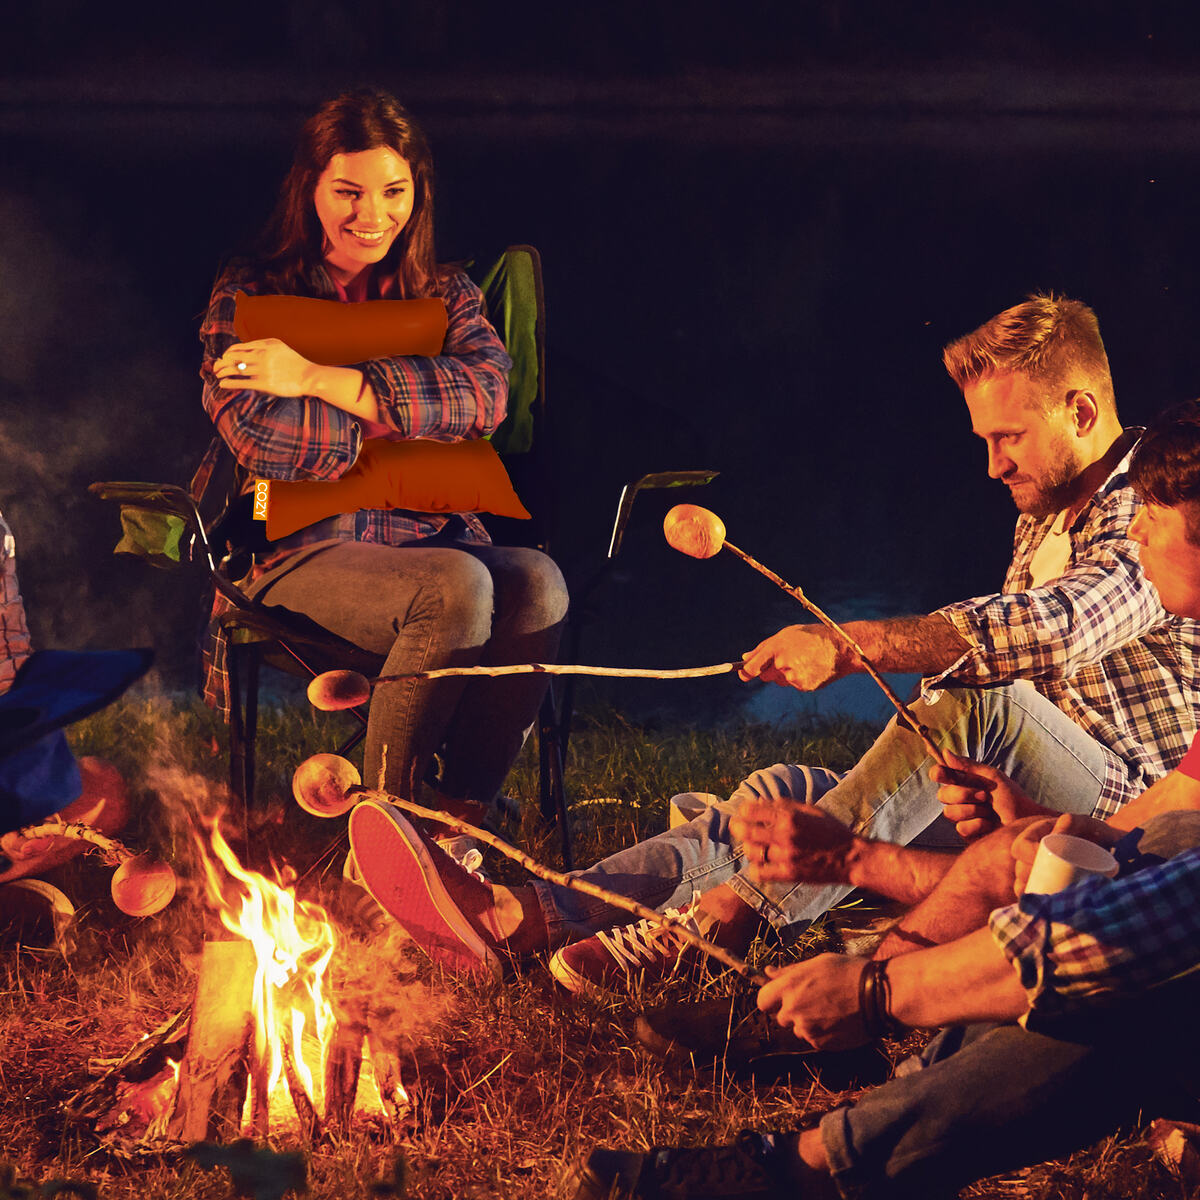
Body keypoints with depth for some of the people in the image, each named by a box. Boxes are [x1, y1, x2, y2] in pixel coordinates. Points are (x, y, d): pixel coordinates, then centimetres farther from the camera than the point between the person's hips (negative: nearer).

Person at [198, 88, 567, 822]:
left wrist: (319, 379, -11)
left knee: (537, 583, -31)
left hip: (433, 536, 4)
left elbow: (488, 392, -6)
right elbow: (261, 437, -9)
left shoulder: (446, 296, 18)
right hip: (301, 551, -3)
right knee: (457, 588, -35)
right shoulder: (249, 295, 9)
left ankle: (460, 817, -24)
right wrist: (412, 409, -3)